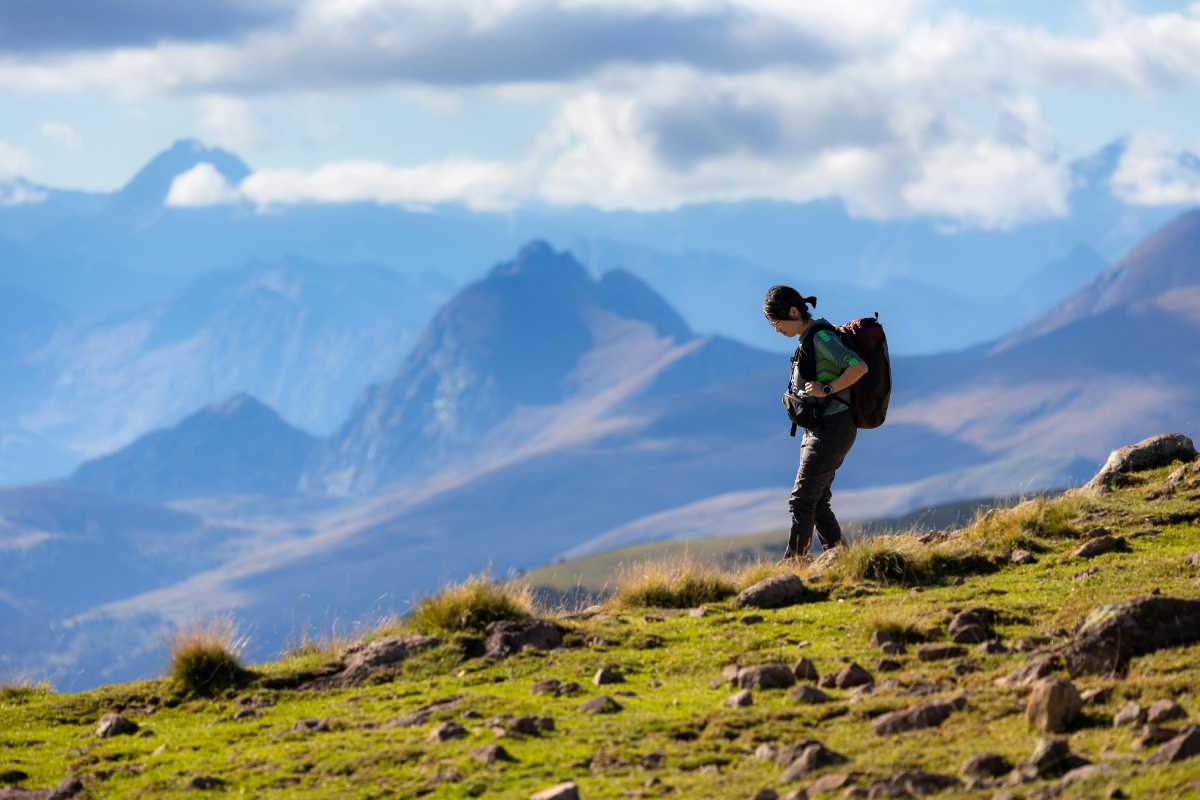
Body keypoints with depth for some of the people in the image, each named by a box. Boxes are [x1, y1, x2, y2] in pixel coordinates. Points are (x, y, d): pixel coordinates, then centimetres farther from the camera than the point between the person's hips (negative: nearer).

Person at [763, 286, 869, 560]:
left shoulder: (821, 337, -16)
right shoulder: (810, 337, 14)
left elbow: (859, 367, -26)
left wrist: (826, 390, -21)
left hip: (833, 429, -10)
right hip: (819, 429, 10)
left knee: (801, 499, -12)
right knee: (817, 502, 10)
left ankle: (792, 562, -13)